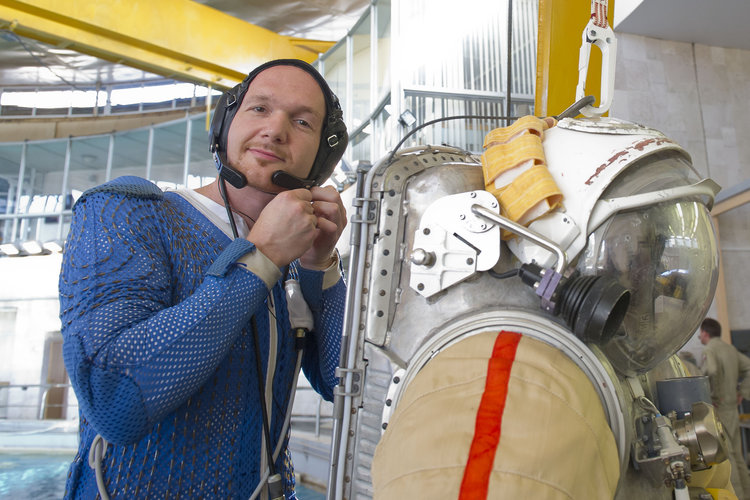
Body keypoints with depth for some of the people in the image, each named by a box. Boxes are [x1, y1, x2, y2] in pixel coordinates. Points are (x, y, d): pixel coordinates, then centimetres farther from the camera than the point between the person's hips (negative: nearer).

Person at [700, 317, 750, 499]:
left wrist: (714, 395, -19)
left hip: (717, 408, -8)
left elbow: (711, 371, -33)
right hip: (732, 408, 8)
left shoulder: (709, 350, -14)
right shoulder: (730, 349, 11)